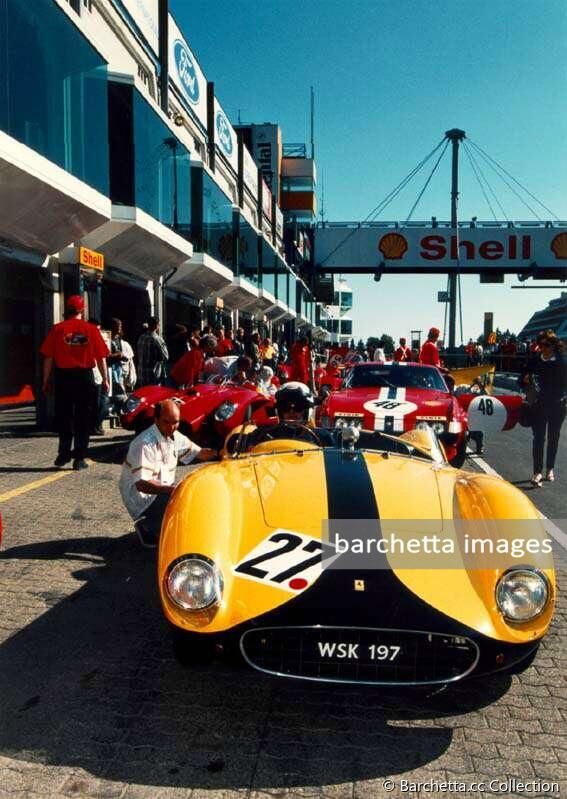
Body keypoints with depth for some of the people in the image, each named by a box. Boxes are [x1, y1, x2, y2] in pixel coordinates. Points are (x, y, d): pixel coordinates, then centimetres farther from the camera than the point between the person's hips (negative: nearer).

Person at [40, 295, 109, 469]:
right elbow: (101, 357, -2)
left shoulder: (57, 329, -1)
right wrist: (105, 379, 6)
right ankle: (79, 458, 7)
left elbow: (48, 357, -2)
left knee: (63, 416, 14)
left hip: (63, 376, 1)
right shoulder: (91, 329, -2)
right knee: (83, 418, 6)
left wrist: (46, 380, 6)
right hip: (85, 376, 0)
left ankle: (64, 453, 14)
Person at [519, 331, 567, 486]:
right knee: (538, 438, -5)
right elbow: (522, 379, 2)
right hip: (539, 406, 0)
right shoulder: (535, 361, -3)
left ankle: (550, 469, 27)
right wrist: (526, 380, -18)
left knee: (553, 438, 13)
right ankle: (537, 472, -2)